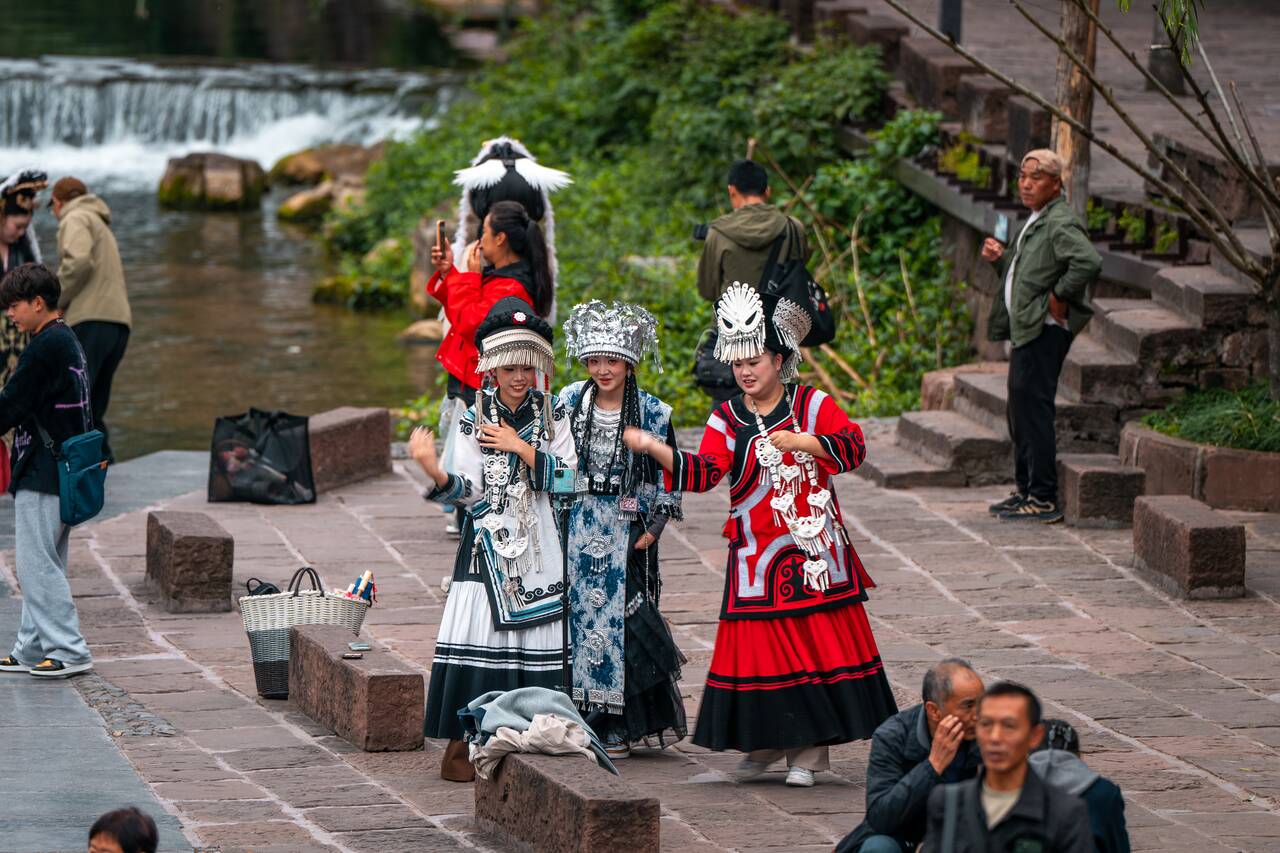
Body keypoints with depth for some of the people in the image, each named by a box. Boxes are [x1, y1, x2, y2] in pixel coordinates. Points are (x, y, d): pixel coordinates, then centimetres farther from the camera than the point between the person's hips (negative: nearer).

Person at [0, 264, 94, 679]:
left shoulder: (45, 347, -16)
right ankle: (33, 649, 19)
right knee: (45, 565, 14)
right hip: (64, 472, 10)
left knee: (37, 565, -7)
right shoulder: (68, 342, 14)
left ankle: (69, 651, -7)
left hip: (41, 473, -10)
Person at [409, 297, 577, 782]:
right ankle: (461, 746, -5)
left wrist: (520, 448, -10)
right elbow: (469, 491, -7)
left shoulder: (552, 416, 6)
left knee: (536, 631, 0)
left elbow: (568, 477, -3)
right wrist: (435, 473, -25)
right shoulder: (474, 421, 1)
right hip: (489, 542, -2)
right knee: (480, 635, -9)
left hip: (539, 546, 2)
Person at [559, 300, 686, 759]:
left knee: (621, 618, -7)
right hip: (576, 527, 2)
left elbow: (668, 478, 2)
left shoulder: (652, 412, -2)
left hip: (626, 531, -2)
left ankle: (618, 726, 0)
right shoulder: (569, 404, 4)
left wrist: (653, 528, -6)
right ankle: (580, 718, 10)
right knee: (577, 613, 0)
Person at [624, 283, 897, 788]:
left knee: (818, 643, -1)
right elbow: (703, 472, -7)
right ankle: (764, 742, 12)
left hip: (815, 550, -1)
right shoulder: (728, 419, 5)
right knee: (761, 647, -2)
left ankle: (807, 749, 6)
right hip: (757, 556, 1)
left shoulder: (813, 405, 3)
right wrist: (654, 449, -21)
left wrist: (800, 441, -20)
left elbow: (853, 447, -8)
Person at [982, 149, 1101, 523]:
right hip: (1027, 329, 11)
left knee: (1032, 406, -10)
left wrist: (1060, 298, -21)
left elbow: (1089, 263, -31)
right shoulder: (1037, 221, 18)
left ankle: (1043, 499, -8)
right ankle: (1026, 490, 26)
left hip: (1045, 330, -11)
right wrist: (1001, 258, 9)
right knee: (1021, 408, 16)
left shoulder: (1061, 223, -15)